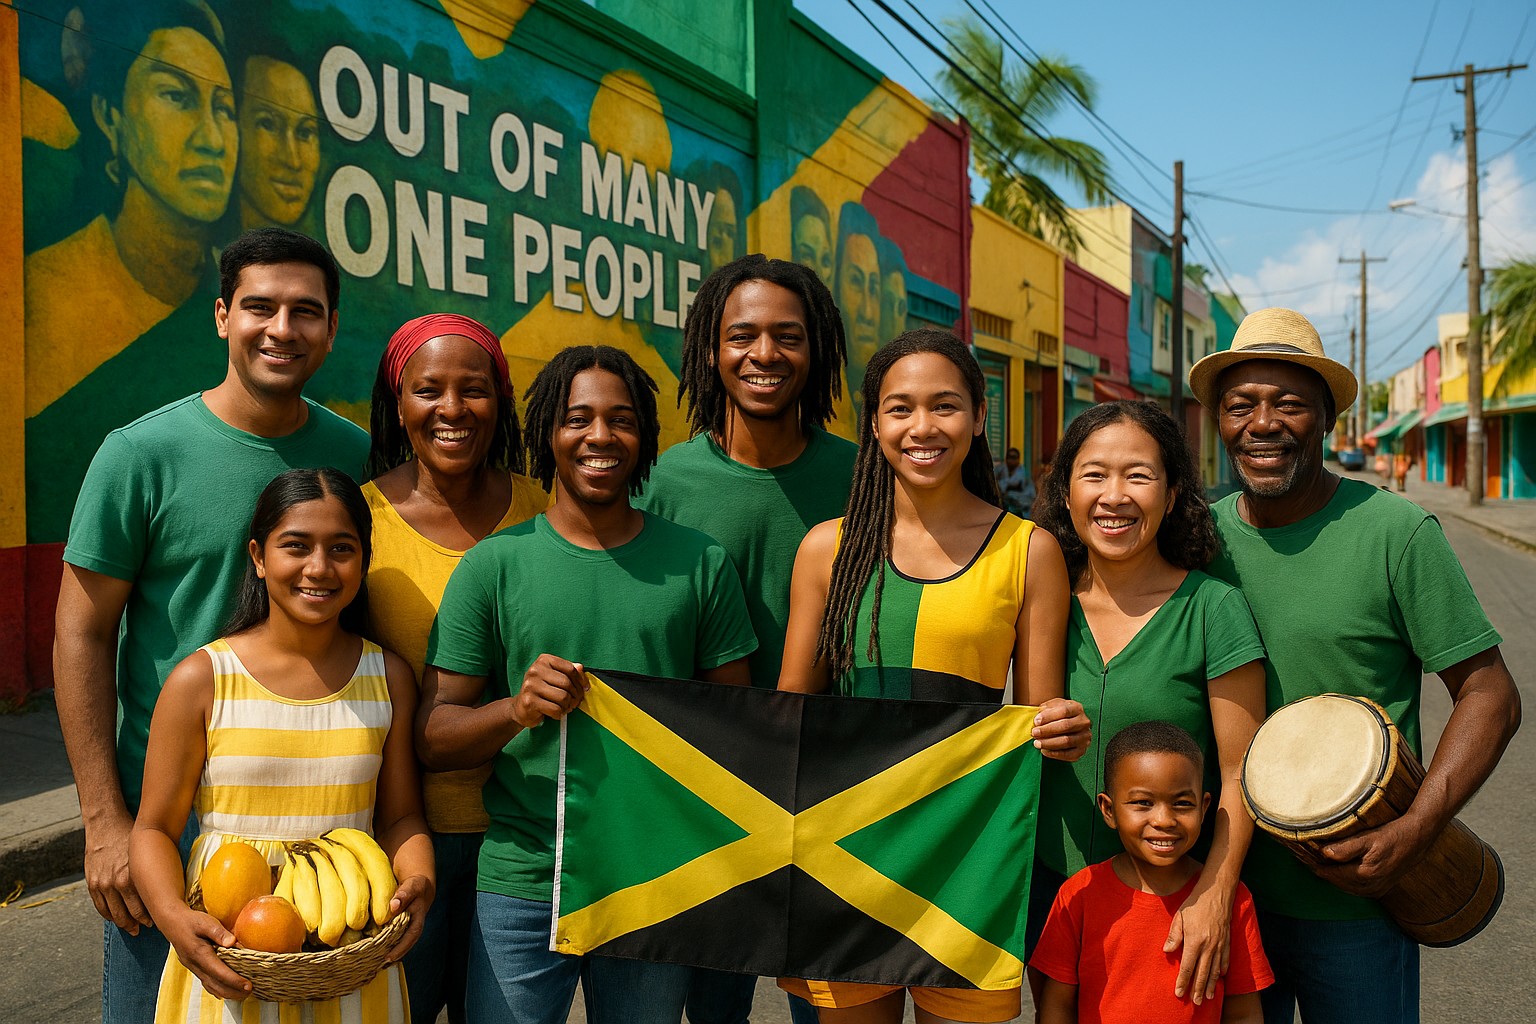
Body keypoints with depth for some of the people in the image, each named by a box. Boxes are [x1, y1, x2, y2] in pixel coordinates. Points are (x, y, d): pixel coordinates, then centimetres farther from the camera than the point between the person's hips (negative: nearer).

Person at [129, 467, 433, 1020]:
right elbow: (155, 829, -3)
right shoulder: (200, 679, -8)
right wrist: (174, 916, -21)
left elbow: (400, 816, 4)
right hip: (229, 964, -2)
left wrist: (419, 882, -16)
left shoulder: (388, 677, 0)